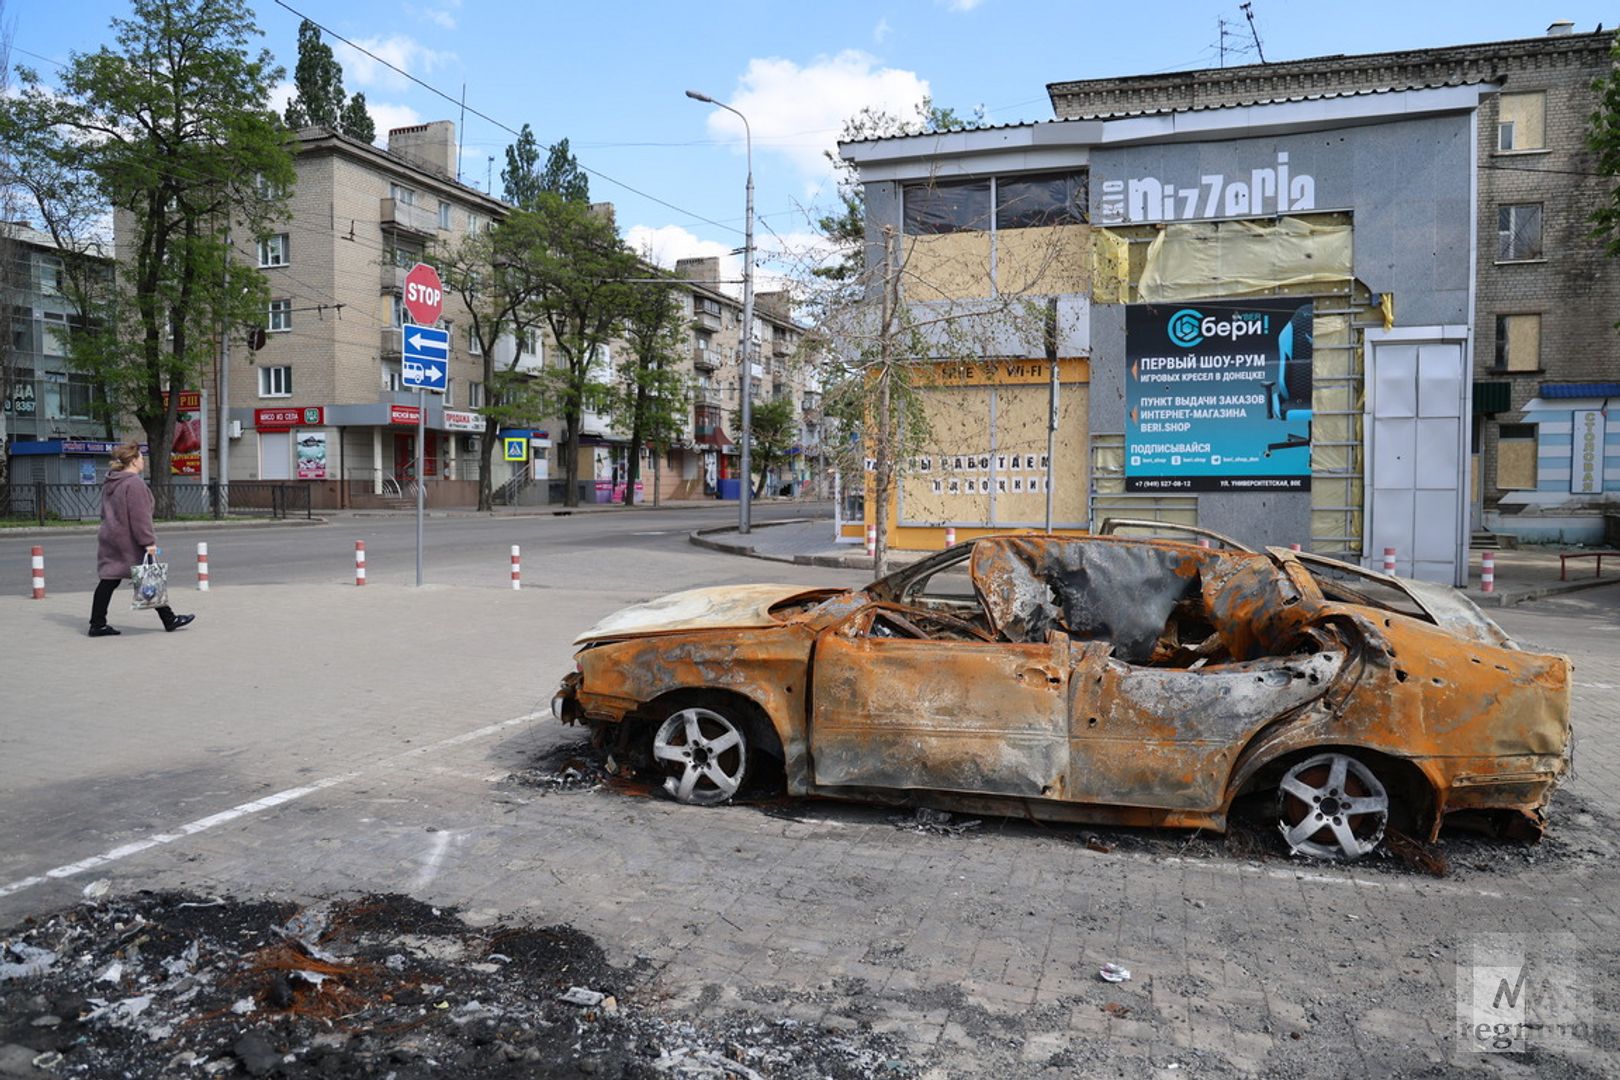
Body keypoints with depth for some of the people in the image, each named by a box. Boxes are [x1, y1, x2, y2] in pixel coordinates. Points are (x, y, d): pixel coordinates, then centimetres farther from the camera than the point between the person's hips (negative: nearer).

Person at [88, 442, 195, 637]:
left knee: (109, 581, 8)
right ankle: (169, 619, 10)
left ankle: (97, 624, 7)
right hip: (129, 542, -9)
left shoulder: (110, 483, 15)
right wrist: (148, 542, -19)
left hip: (109, 539, 9)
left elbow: (105, 513, 22)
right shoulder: (134, 483, -16)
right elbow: (139, 517, -20)